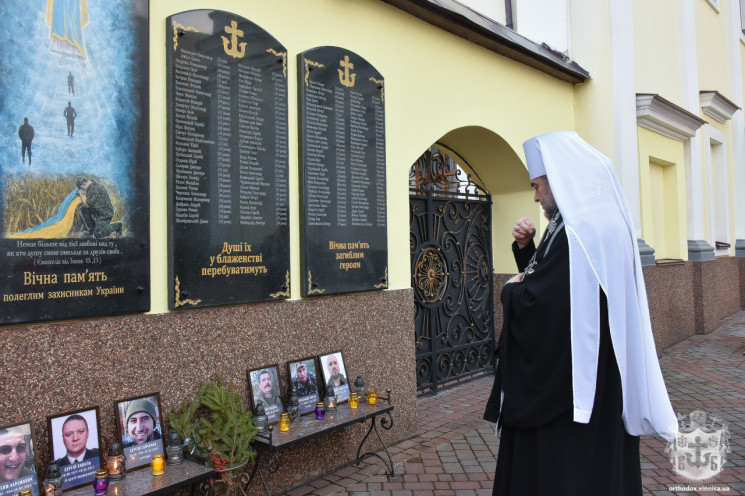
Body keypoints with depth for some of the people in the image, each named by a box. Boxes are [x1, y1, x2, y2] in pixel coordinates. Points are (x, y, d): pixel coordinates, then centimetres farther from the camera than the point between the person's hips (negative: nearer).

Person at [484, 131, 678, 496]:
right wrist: (526, 247, 3)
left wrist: (510, 290, -7)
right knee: (600, 461, 21)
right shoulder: (603, 222, 9)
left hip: (568, 381, -10)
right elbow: (550, 282, 16)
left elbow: (534, 303, -27)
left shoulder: (575, 233, -23)